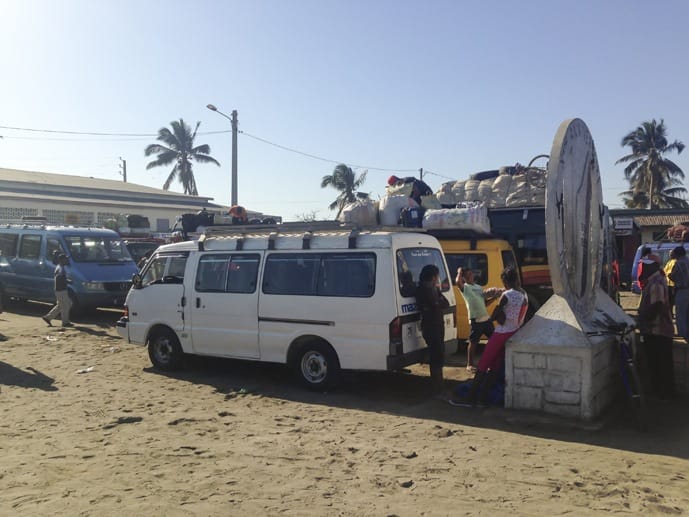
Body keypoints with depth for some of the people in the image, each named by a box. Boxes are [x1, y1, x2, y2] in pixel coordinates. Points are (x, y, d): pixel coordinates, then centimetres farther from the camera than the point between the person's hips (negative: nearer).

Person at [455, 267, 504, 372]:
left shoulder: (479, 287, 16)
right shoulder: (465, 287, -6)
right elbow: (457, 282, -28)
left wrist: (495, 296, 5)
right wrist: (459, 272, -10)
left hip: (486, 318, 7)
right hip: (476, 320, -7)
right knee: (473, 342, 0)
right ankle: (469, 365, 11)